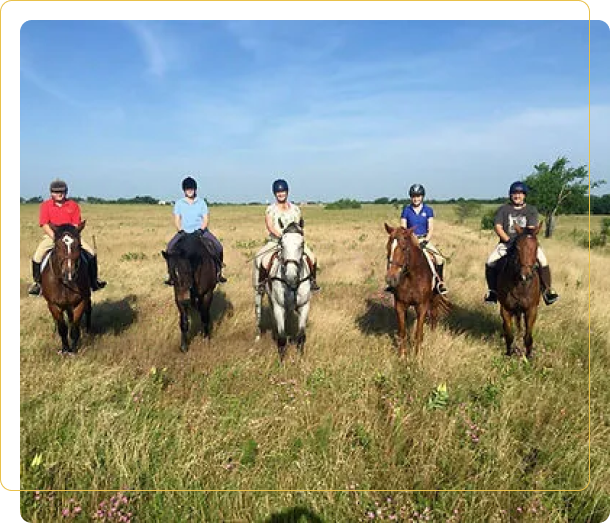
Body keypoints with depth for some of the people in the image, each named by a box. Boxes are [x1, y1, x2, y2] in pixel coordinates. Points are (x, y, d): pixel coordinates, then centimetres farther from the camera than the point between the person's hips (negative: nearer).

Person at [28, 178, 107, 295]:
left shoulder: (73, 205, 2)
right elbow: (44, 225, -8)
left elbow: (75, 225, -2)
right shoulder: (45, 205, 0)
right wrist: (55, 237, -20)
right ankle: (37, 282, 1)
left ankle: (93, 280, 1)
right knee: (37, 256, -22)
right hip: (51, 235, -1)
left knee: (91, 253, -15)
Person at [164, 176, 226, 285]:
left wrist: (201, 229, -16)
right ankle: (170, 274, -10)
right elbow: (177, 220, 3)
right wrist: (181, 230, -15)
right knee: (171, 247, -24)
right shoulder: (179, 203, 6)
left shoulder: (201, 202, 6)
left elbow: (206, 219, 1)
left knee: (217, 246, -21)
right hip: (184, 232, 0)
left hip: (201, 231, 0)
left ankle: (218, 272, -6)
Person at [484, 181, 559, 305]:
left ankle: (547, 291, -17)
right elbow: (498, 227, -2)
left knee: (543, 261, -26)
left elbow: (531, 229, -4)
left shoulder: (531, 210, 9)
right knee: (490, 262, -24)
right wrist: (508, 240, -17)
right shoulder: (503, 210, 10)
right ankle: (492, 292, -9)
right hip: (506, 243, 0)